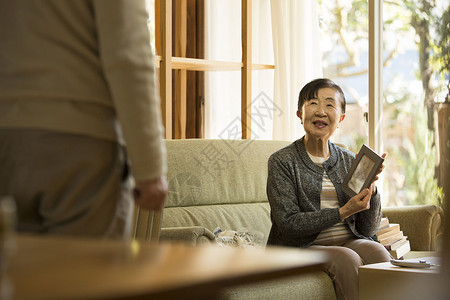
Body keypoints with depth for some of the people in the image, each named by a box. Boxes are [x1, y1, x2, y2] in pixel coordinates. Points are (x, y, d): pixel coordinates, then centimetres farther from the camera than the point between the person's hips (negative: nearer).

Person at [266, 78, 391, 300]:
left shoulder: (349, 161, 12)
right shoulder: (282, 161, -1)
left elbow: (369, 229, 10)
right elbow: (288, 224, -11)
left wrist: (370, 187, -8)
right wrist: (343, 212, -18)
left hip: (349, 241, 4)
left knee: (377, 252, -27)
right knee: (347, 258, -31)